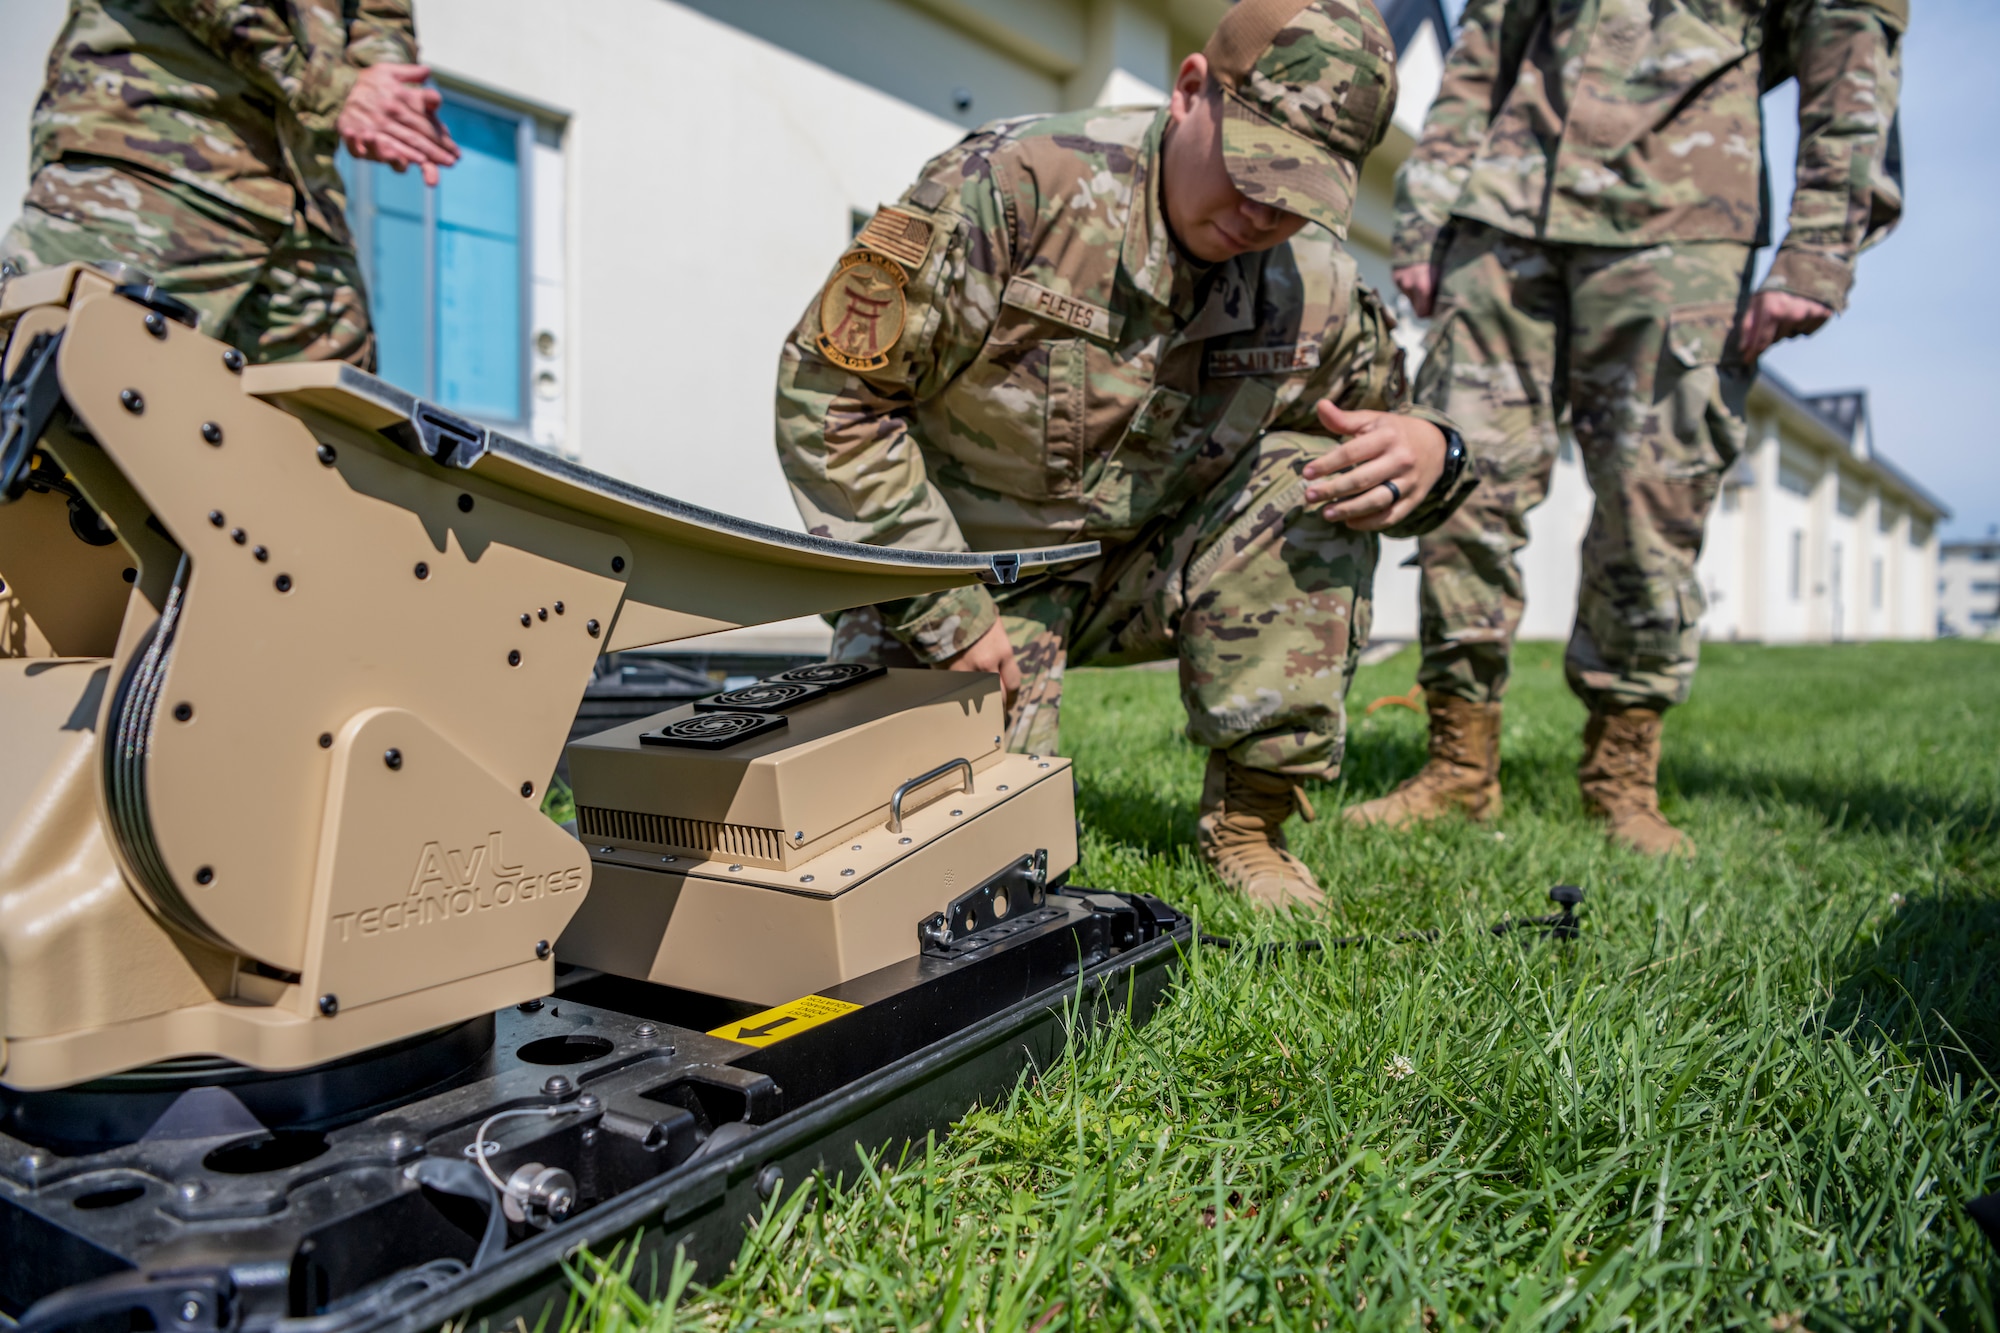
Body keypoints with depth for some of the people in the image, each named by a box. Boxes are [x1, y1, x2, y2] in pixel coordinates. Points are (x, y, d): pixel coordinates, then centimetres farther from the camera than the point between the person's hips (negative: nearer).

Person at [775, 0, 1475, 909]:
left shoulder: (1318, 289, -8)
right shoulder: (1016, 185, -21)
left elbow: (1386, 438, 9)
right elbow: (830, 393, -19)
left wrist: (1427, 453, -20)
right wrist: (947, 615, -20)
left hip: (1144, 573, 4)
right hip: (963, 571, -3)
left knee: (1314, 476, -19)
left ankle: (1248, 823, -9)